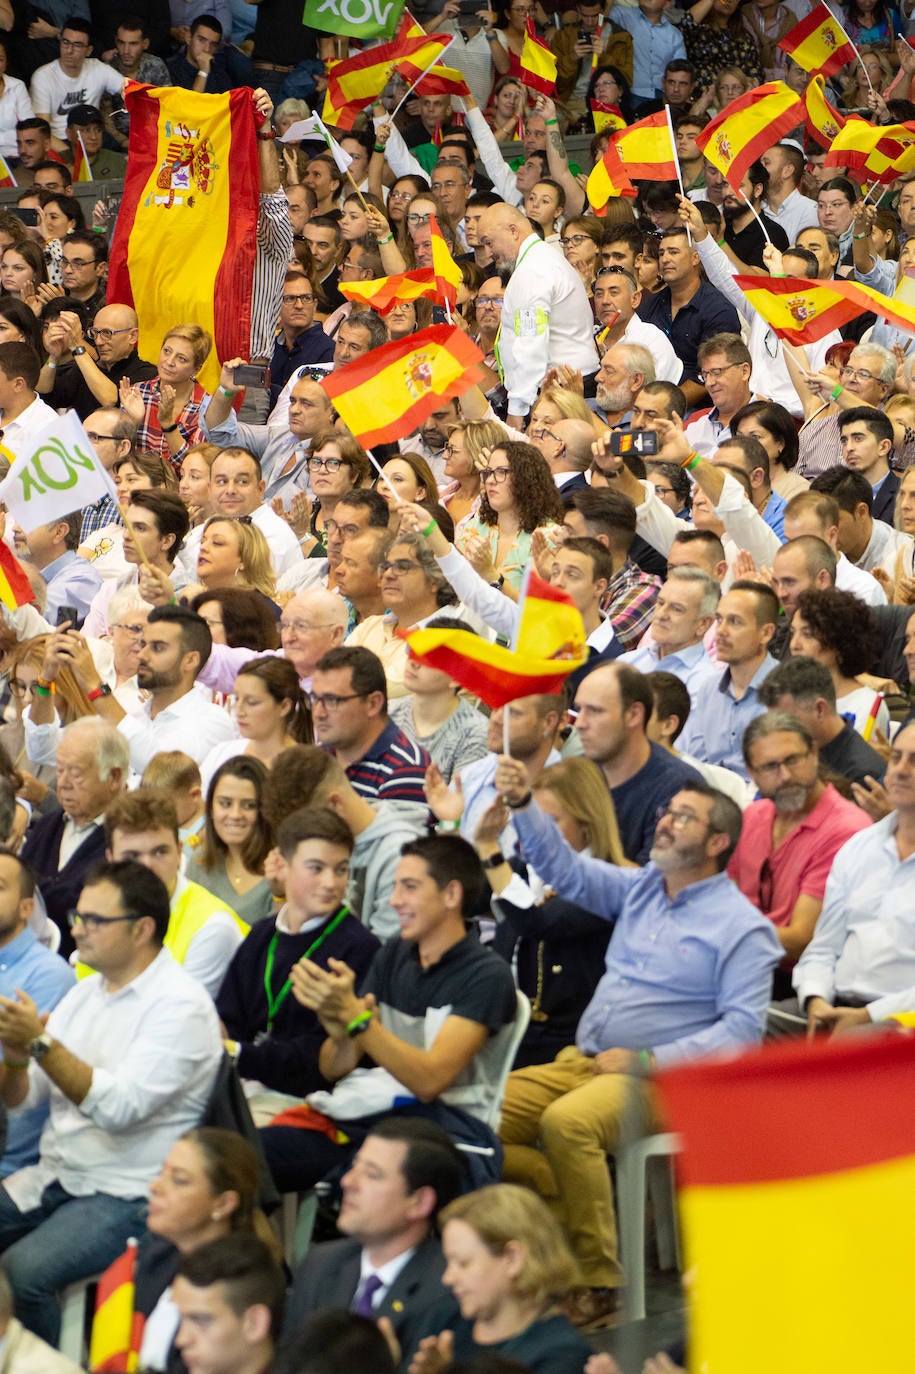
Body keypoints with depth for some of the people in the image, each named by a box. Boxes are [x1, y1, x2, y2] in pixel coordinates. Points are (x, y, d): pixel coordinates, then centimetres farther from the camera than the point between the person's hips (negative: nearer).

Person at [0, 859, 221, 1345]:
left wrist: (41, 1042, -26)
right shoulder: (85, 993, 14)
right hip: (54, 1177, 8)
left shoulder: (181, 1007, -11)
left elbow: (121, 1107, -22)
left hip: (127, 1195, -8)